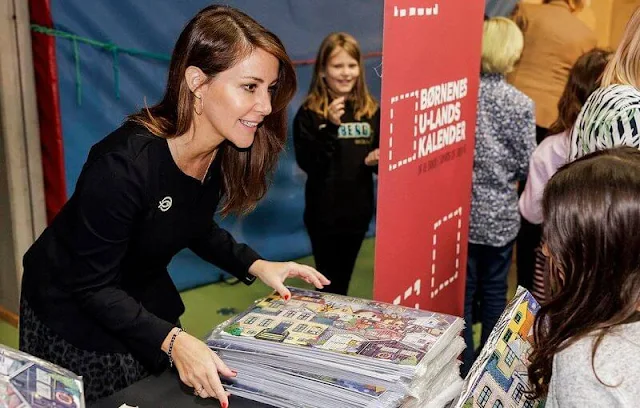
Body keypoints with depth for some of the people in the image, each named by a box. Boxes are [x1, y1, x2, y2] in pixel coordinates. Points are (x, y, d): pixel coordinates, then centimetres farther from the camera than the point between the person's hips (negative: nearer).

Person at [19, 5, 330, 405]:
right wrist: (172, 340, -39)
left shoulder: (224, 153, -13)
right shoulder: (124, 164, -34)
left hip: (145, 302, 6)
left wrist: (255, 265, -8)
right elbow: (93, 287, -27)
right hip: (72, 311, -6)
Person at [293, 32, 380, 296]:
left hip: (358, 210, 4)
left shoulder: (371, 111, 1)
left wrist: (376, 160, -10)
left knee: (344, 281, 19)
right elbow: (308, 163, -19)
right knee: (329, 285, 6)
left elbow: (379, 155, 13)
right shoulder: (309, 114, -10)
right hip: (324, 213, -4)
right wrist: (330, 127, -28)